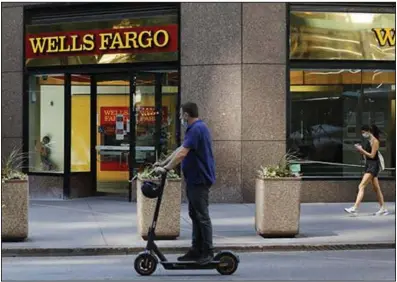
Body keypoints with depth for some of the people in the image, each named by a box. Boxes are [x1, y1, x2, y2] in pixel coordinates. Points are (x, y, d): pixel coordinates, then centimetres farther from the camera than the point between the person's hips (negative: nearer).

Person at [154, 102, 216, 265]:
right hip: (194, 179, 10)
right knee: (195, 215, 12)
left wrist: (166, 168, -20)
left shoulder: (197, 129, -19)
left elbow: (182, 153, -25)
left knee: (202, 216, -4)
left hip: (200, 180, -10)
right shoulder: (195, 128, 14)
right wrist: (163, 163, 22)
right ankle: (196, 251, 16)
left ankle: (208, 252, 2)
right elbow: (180, 150, 22)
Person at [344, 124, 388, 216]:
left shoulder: (374, 141, -13)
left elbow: (372, 155, -16)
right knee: (376, 188, 13)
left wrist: (362, 150, -16)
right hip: (369, 165, 10)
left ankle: (355, 208, -22)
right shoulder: (367, 141, 13)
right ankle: (383, 209, 19)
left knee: (361, 186, -17)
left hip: (374, 165, -9)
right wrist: (360, 149, 0)